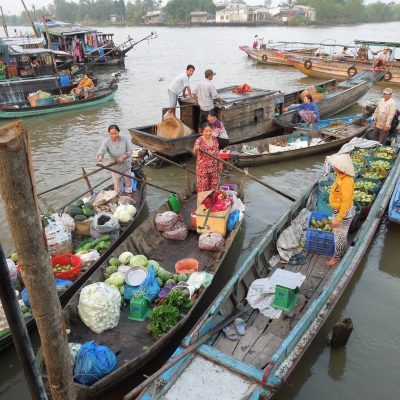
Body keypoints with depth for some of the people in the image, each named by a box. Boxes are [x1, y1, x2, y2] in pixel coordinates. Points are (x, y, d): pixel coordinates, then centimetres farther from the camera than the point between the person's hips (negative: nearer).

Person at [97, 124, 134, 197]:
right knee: (118, 189, 8)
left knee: (128, 183, 20)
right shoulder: (106, 142, -16)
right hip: (115, 168, -1)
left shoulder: (125, 139, -11)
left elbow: (130, 151, -9)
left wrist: (123, 157, -27)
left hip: (126, 166, 2)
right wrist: (100, 157, -57)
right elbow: (101, 150, -33)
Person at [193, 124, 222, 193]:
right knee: (203, 185, -1)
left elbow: (217, 152, 14)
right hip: (203, 167, -5)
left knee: (213, 185, 11)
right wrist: (195, 149, -50)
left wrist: (219, 164, 15)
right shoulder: (200, 140, -11)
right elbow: (194, 152, -27)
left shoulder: (214, 139, 5)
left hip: (213, 166, 5)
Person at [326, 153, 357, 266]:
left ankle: (336, 257, 32)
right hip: (338, 210, 9)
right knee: (341, 234, 26)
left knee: (339, 235, 12)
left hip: (344, 213, -9)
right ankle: (343, 252, 48)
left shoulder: (346, 181, -32)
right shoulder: (341, 176, -4)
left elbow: (346, 203, -28)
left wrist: (338, 219, -23)